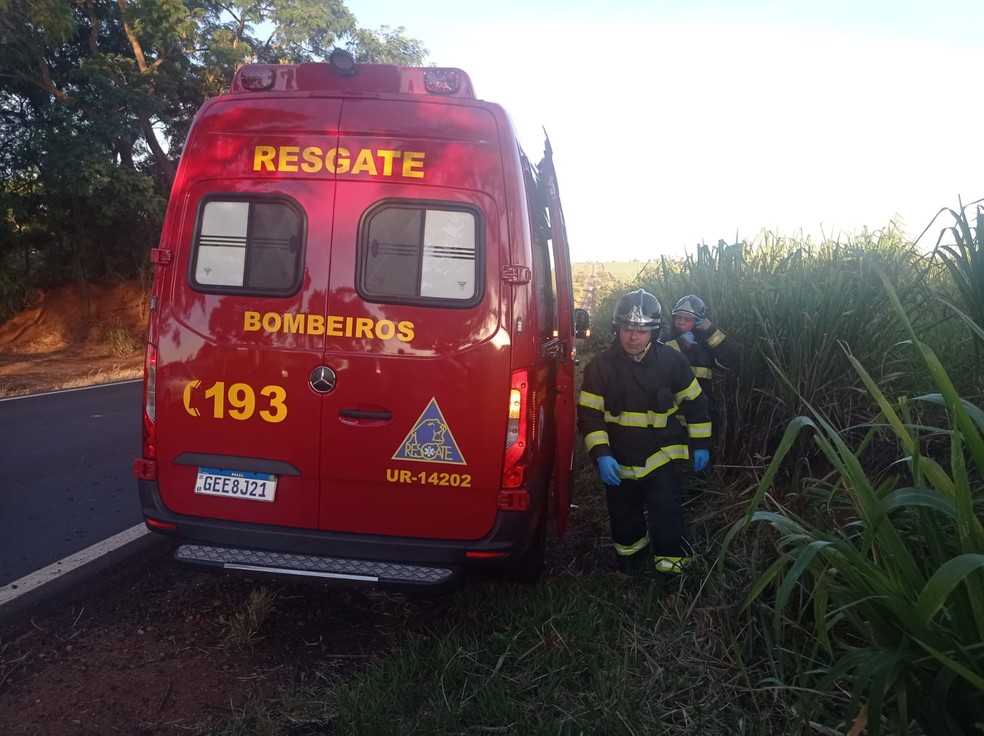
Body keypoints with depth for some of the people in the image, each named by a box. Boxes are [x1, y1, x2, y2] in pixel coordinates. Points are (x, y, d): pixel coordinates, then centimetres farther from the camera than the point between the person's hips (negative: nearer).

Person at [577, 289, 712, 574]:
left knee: (667, 523, -6)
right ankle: (630, 569, 42)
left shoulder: (672, 361, -8)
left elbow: (694, 403, 4)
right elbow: (589, 414, -9)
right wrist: (601, 455, -18)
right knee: (625, 521, 19)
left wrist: (700, 444, 6)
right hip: (619, 462, 2)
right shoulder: (601, 365, -10)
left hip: (662, 457, -1)